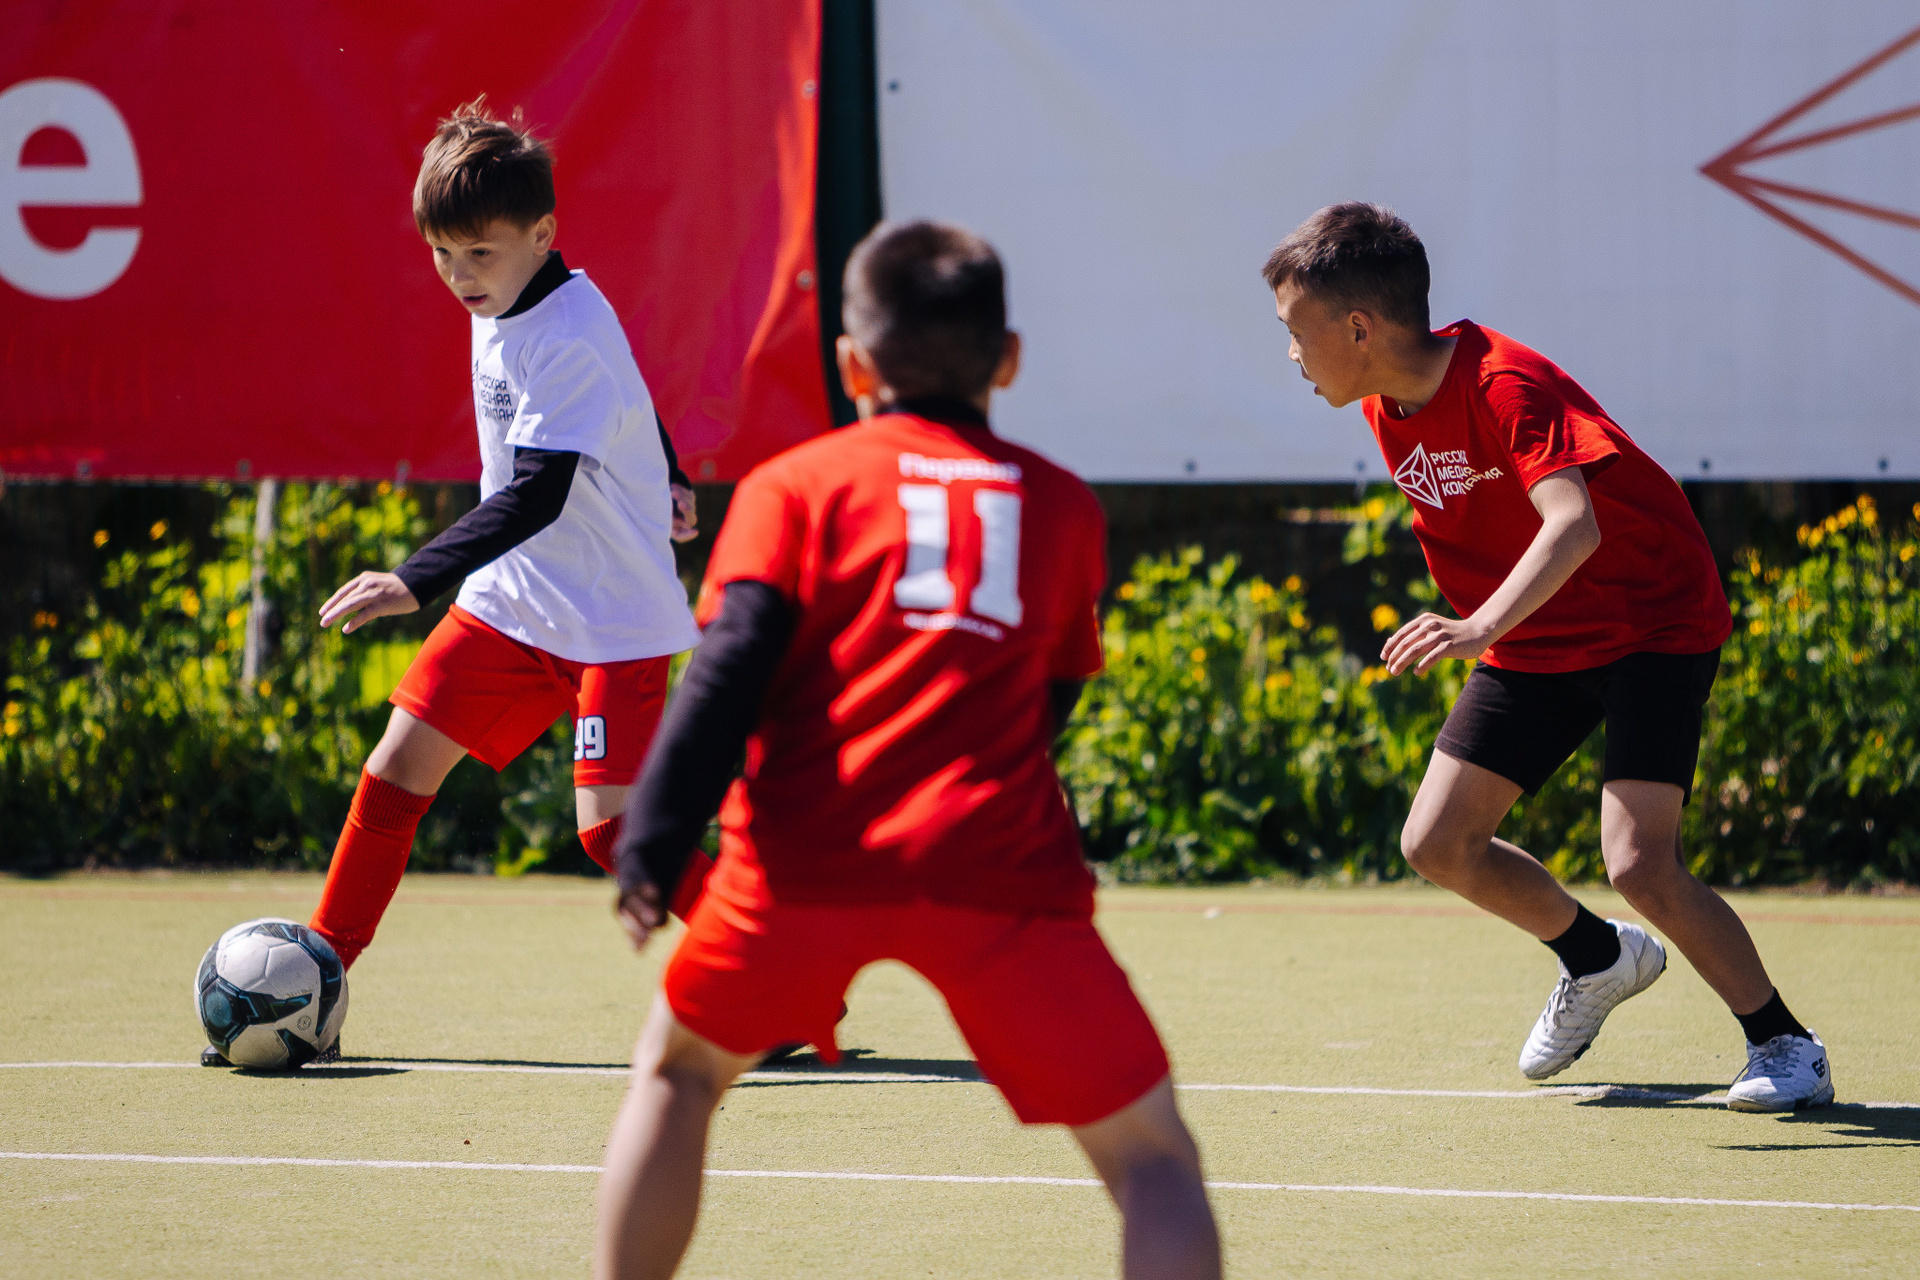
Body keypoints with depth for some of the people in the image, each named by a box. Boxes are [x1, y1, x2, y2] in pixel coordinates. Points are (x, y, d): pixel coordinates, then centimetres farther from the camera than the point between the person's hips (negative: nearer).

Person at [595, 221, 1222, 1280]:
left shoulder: (794, 484, 13)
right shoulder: (1064, 506, 20)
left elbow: (731, 665, -1)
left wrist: (653, 842, -5)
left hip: (809, 853, 0)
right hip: (998, 870, 0)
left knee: (678, 1070, 26)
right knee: (1148, 1149, 5)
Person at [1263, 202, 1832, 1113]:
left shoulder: (1504, 384, -28)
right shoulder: (1386, 408, -3)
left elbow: (1574, 524, -44)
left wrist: (1483, 625, -57)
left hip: (1653, 622, -8)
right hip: (1534, 645, 8)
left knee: (1638, 864, -22)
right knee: (1437, 844, 1)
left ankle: (1784, 1045, -2)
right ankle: (1597, 960, 28)